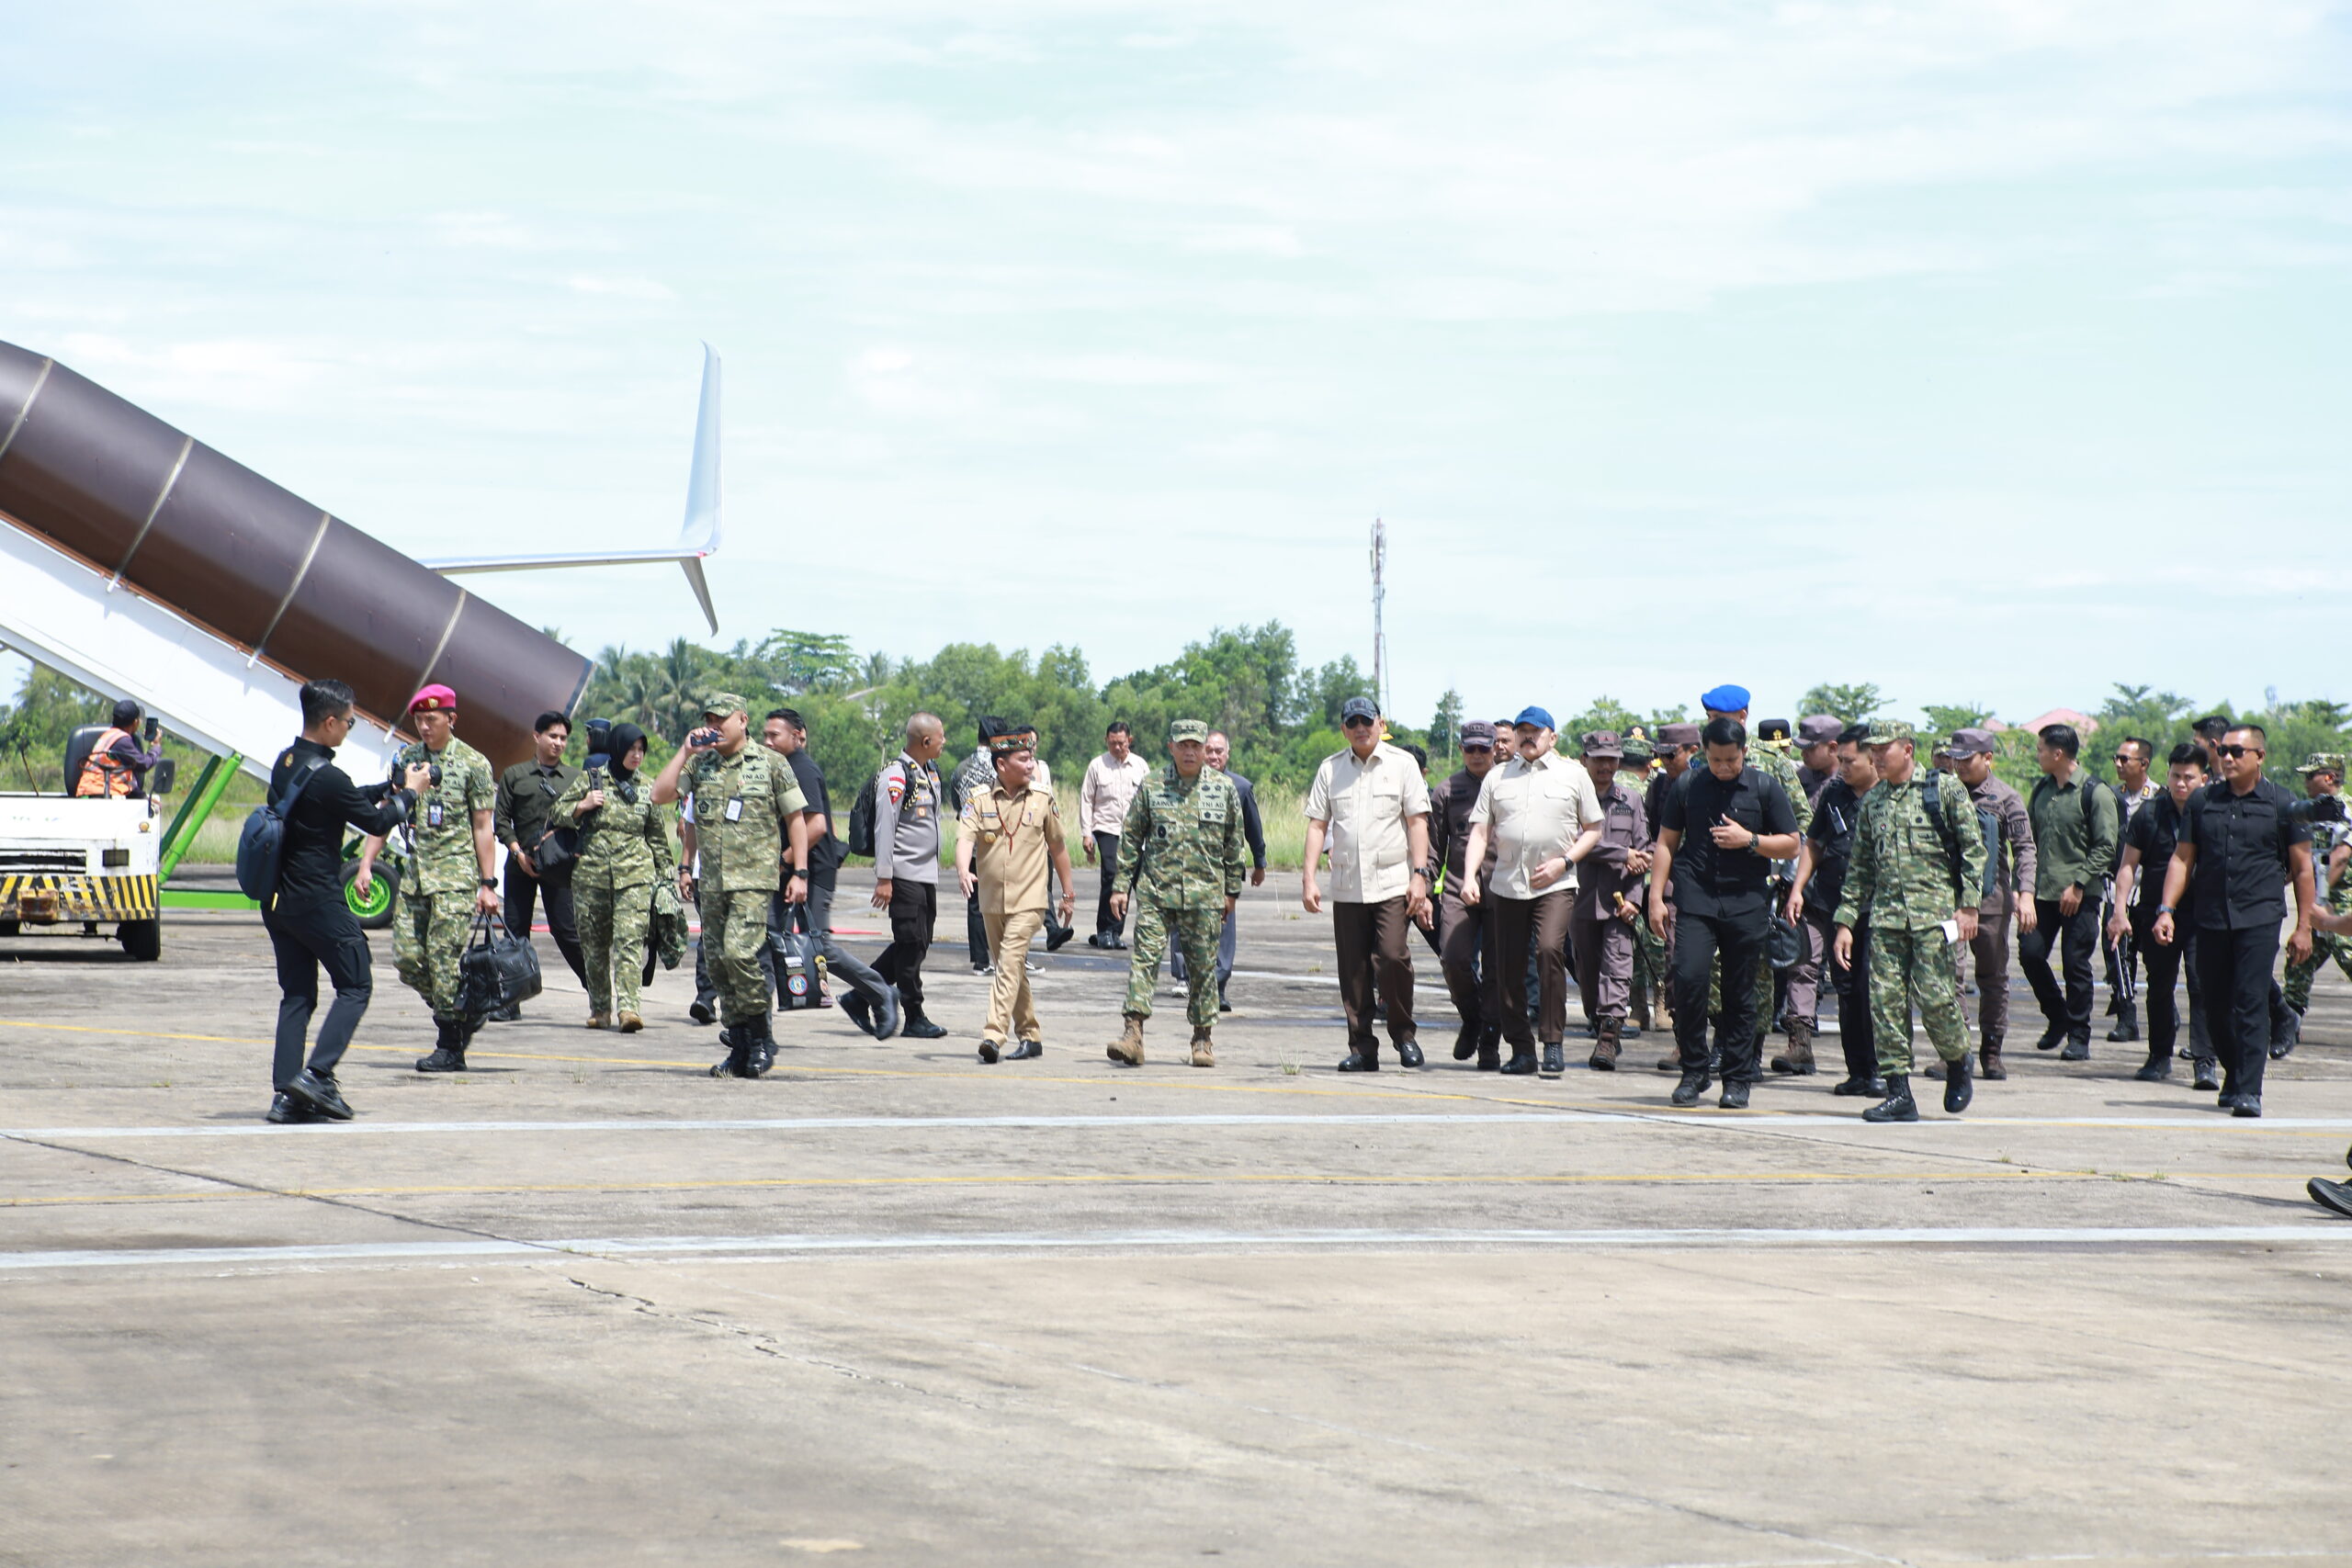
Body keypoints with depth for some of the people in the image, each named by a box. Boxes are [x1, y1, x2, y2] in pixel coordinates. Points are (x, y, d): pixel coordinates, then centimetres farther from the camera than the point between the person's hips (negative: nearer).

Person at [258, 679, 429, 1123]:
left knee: (296, 994, 11)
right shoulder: (326, 777, -19)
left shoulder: (286, 764, 8)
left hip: (278, 898, 8)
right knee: (355, 986, 3)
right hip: (317, 900, -8)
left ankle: (286, 1093, 4)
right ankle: (318, 1074, -10)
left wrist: (386, 790, 17)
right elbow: (377, 822, -7)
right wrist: (409, 793, 9)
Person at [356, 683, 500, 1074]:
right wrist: (366, 863, 5)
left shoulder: (473, 764, -2)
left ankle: (451, 1048, -1)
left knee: (445, 956, -9)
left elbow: (483, 827, -1)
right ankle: (465, 1015, 20)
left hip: (456, 872, -5)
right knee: (408, 959, 0)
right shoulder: (405, 759, 11)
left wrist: (487, 884, -5)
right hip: (415, 873, 5)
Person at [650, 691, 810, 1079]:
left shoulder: (770, 763, 2)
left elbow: (796, 819, 4)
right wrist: (685, 751, -2)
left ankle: (760, 1038, -6)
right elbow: (660, 796, 2)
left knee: (739, 953, -20)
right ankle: (739, 1047, 12)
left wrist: (800, 873, -3)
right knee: (718, 964, 5)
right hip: (711, 882, 5)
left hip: (754, 878, -5)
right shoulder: (699, 764, 12)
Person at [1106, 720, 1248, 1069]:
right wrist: (1120, 886, 2)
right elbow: (1130, 840, 7)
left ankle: (1204, 1039, 16)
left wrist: (1232, 891, 11)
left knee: (1203, 967, 5)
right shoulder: (1151, 788, 5)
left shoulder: (1224, 789, 6)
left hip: (1204, 894, 0)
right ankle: (1133, 1032, -14)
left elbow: (1234, 843, 12)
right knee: (1145, 958, -10)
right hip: (1155, 891, 0)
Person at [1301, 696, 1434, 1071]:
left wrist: (1420, 875, -7)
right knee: (1353, 970, 2)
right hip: (1346, 886, 3)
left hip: (1392, 883, -3)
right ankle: (1362, 1049, 9)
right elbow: (1317, 825, 10)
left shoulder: (1401, 764, 5)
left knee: (1393, 956, -17)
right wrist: (1309, 877, 1)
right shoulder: (1330, 769, 11)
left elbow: (1417, 822, 1)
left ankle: (1402, 1033, 2)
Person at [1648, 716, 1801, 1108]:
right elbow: (1667, 843, 12)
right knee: (1688, 978, -14)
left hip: (1747, 903, 0)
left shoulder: (1765, 788, 5)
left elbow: (1791, 845, 6)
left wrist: (1749, 840, -9)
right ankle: (1693, 1072, 0)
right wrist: (1656, 897, 5)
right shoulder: (1688, 787, 7)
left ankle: (1737, 1080, 12)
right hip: (1696, 900, 0)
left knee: (1740, 994, 3)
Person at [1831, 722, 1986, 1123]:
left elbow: (1974, 849, -1)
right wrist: (1846, 921, 12)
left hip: (1933, 912, -5)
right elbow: (1860, 868, 19)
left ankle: (1958, 1065, 16)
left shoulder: (1944, 789, 1)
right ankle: (1898, 1092, 0)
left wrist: (1968, 906, -8)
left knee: (1934, 995, -11)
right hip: (1885, 915, 5)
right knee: (1885, 1001, -3)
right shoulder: (1872, 802, 16)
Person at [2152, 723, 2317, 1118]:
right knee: (2217, 1003, 9)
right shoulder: (2203, 802, 10)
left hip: (2259, 918, -4)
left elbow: (2302, 868, 5)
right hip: (2211, 918, 4)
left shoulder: (2282, 805, 2)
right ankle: (2233, 1075, 28)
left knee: (2251, 1003, -12)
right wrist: (2166, 910, 1)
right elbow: (2182, 859, 12)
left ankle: (2249, 1090, -13)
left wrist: (2303, 926, 2)